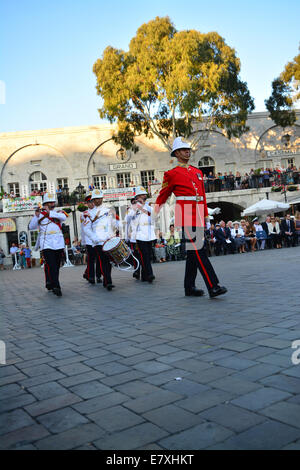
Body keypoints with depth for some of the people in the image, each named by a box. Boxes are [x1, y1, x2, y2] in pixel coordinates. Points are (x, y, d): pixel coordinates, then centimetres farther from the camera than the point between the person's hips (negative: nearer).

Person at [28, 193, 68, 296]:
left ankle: (50, 285, 23)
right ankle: (56, 287, -18)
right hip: (46, 244, -3)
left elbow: (63, 217, -12)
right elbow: (31, 227, -1)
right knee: (50, 266, -15)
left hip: (59, 244, 3)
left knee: (56, 266, 9)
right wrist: (36, 215, -14)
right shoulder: (40, 214, 8)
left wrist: (49, 212, -19)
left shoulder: (59, 213, 13)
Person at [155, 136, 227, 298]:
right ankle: (213, 287, -14)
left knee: (193, 251, 9)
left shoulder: (197, 172, 20)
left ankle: (189, 287, 18)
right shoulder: (172, 174, 2)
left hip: (198, 215, 7)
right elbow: (162, 196, 9)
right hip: (185, 214, -7)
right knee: (198, 250, -12)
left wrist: (206, 215, 21)